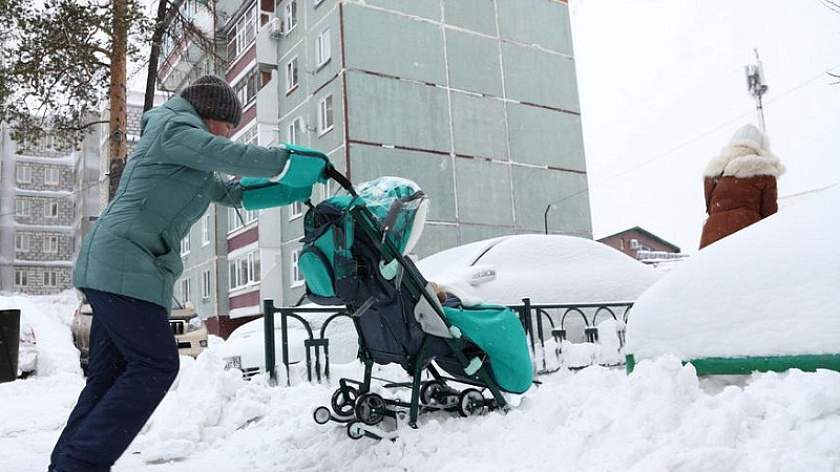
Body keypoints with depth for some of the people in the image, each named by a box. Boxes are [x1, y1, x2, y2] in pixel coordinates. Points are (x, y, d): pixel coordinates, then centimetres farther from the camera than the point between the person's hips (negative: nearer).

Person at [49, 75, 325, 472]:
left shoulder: (192, 164, 28)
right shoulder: (176, 127, -3)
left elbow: (229, 193, 27)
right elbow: (233, 157, -14)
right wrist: (290, 160, -5)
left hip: (108, 266, 10)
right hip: (125, 264, -10)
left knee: (109, 375, 9)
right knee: (155, 365, -12)